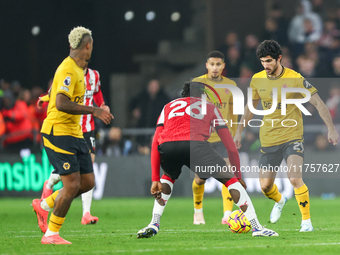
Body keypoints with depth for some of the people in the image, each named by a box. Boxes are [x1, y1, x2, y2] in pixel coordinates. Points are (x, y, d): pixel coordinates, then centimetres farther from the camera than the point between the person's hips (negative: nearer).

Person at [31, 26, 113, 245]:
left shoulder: (77, 69, 14)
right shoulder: (68, 70, -17)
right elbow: (61, 104, -28)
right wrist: (93, 110, -27)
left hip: (74, 133, 10)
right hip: (58, 133, -10)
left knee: (88, 182, 6)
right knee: (72, 185, -12)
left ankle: (44, 205, 21)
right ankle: (51, 234, -2)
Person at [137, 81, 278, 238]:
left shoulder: (169, 106, 36)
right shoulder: (210, 108, 32)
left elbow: (155, 143, 25)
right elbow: (230, 147, 29)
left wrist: (155, 180, 23)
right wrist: (238, 176, 39)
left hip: (167, 147, 3)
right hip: (195, 143, -3)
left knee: (168, 178, 36)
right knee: (230, 180, 13)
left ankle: (154, 224, 25)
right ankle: (256, 227, 5)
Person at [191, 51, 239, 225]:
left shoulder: (230, 85, 6)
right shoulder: (198, 83, -4)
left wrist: (234, 135, 18)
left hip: (223, 137, 2)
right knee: (200, 179, 6)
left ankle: (227, 214, -21)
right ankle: (198, 211, 31)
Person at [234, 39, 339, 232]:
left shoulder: (295, 79, -12)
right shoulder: (257, 80, 1)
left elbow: (318, 103, -8)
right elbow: (251, 106, 18)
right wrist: (239, 131, 19)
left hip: (292, 137, -4)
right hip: (268, 140, 4)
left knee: (295, 178, -22)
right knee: (265, 186, 4)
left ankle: (307, 221, -7)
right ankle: (280, 200, 41)